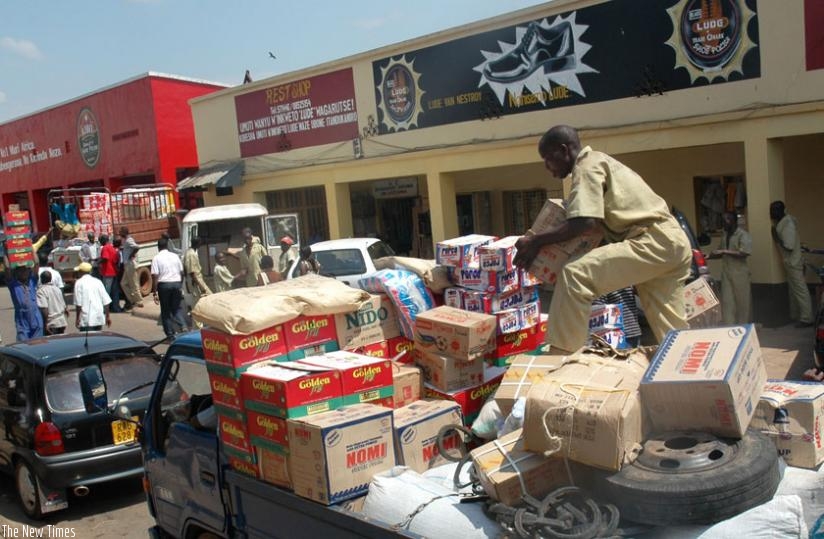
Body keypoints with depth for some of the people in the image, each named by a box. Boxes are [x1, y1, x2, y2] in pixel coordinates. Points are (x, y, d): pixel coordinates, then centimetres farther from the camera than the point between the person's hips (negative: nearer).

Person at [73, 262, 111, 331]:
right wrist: (107, 316, 12)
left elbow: (78, 303, -9)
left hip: (86, 319, -5)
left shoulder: (79, 283, -3)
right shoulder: (97, 281, 10)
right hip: (99, 318, 5)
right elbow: (106, 301, 7)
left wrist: (77, 318, -2)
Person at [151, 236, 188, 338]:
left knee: (166, 310, 8)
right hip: (177, 283, 3)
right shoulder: (175, 256, 10)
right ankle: (183, 326, -11)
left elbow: (155, 276, -9)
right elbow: (181, 272, 13)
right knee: (177, 308, 13)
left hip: (164, 284, -3)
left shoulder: (156, 258, -3)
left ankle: (170, 334, 9)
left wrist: (154, 292, -7)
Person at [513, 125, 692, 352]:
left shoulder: (587, 165, -7)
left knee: (575, 275, -22)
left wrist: (536, 241, -15)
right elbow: (602, 220, 24)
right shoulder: (599, 162, 22)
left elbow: (584, 221, -21)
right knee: (671, 335, 13)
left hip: (653, 242, -11)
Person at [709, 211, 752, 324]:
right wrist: (709, 256, 2)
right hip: (726, 272, 6)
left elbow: (744, 253, -19)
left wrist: (725, 252, -20)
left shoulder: (743, 235, -9)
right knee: (727, 301, -1)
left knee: (741, 301, 6)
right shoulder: (725, 235, 12)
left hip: (739, 273, -6)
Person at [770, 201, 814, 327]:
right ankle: (795, 315, 25)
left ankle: (806, 319, -2)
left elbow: (789, 246, -23)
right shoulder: (782, 222, 8)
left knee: (800, 290, -6)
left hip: (794, 262, -10)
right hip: (790, 262, 10)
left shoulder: (788, 223, -20)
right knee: (793, 289, 16)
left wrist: (777, 239, -15)